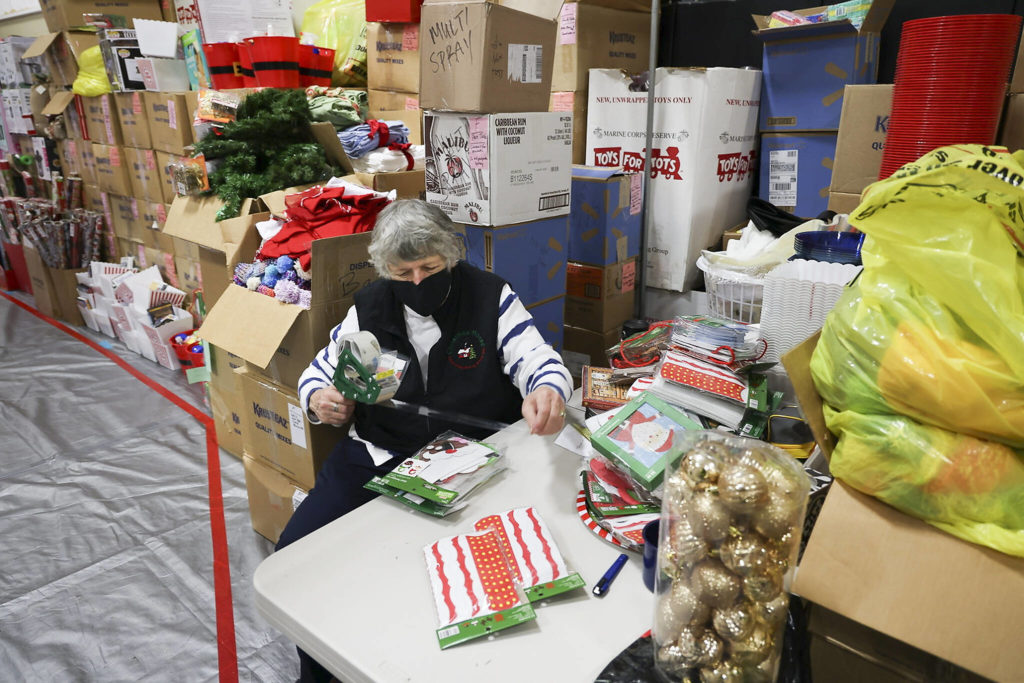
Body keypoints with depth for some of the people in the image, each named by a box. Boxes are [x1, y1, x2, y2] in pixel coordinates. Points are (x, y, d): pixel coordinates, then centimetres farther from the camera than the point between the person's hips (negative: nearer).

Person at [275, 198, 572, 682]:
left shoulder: (491, 296, -4)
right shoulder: (369, 307, 4)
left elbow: (537, 359, -11)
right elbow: (320, 370, 14)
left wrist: (548, 390, -36)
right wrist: (318, 399, -11)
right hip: (375, 456, 4)